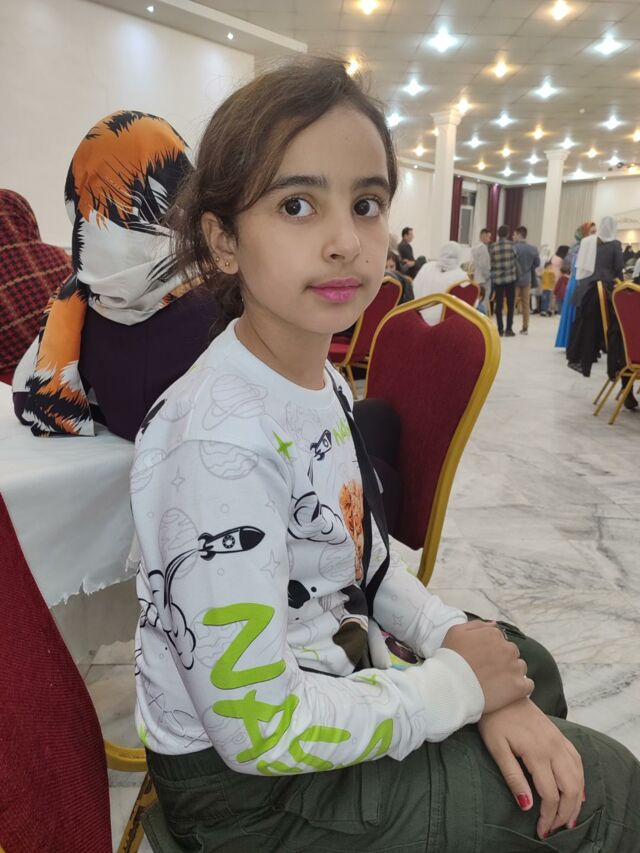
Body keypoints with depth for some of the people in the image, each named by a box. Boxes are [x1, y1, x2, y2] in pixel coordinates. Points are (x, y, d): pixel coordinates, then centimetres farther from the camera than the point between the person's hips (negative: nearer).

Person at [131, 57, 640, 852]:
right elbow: (259, 729, -28)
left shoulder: (322, 383, -3)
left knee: (530, 668, 24)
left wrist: (462, 644, -8)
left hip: (327, 674, 8)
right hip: (248, 781, -7)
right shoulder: (223, 442, -32)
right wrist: (457, 686, -17)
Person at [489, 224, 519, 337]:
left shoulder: (492, 247, -2)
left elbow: (490, 263, 1)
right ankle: (509, 329, 5)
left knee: (499, 304, 7)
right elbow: (515, 260, 1)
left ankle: (500, 329, 5)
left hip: (497, 279, 1)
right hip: (510, 277, -1)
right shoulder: (511, 245, -4)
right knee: (510, 304, 6)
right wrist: (517, 273, 15)